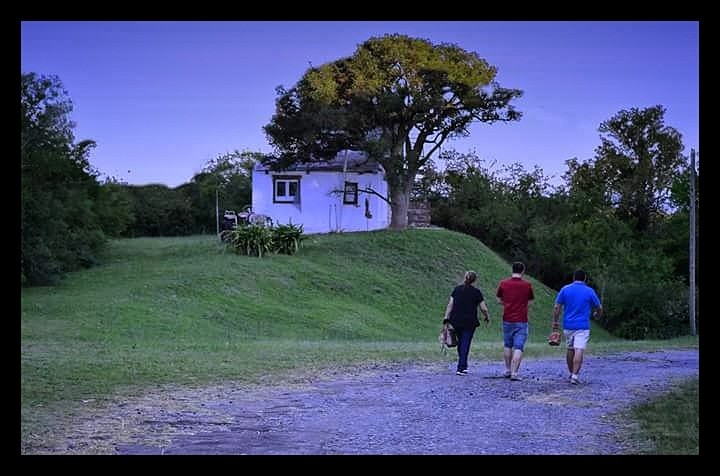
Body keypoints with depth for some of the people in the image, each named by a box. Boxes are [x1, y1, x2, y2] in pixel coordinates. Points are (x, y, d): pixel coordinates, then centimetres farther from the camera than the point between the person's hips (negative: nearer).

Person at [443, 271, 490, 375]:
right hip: (469, 322, -4)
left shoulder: (457, 289, 5)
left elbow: (450, 305, 2)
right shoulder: (476, 292, -5)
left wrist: (446, 317, 3)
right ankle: (461, 368, -6)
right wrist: (487, 317, 14)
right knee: (465, 344, 0)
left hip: (456, 321, 4)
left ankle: (463, 366, 25)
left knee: (460, 343, 17)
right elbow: (484, 309, -4)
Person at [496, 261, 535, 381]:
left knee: (507, 346, 17)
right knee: (518, 348, -3)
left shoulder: (503, 283, -1)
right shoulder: (527, 285, -5)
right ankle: (514, 373, -9)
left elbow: (499, 300, 8)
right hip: (521, 321, -2)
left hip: (507, 320, 2)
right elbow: (529, 302, 5)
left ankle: (508, 370, 25)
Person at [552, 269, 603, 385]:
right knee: (579, 351, -7)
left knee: (570, 350, 17)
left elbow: (557, 307, -1)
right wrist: (597, 314, 30)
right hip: (582, 326, -3)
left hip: (567, 325, 3)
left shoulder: (565, 289, 2)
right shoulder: (589, 291, 0)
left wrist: (555, 321, 8)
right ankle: (575, 376, -15)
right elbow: (599, 308, 9)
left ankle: (571, 374, 27)